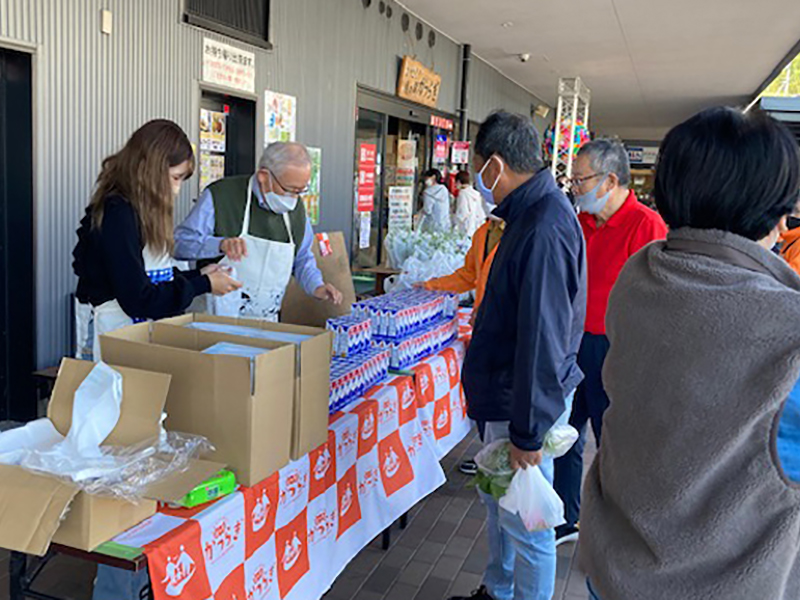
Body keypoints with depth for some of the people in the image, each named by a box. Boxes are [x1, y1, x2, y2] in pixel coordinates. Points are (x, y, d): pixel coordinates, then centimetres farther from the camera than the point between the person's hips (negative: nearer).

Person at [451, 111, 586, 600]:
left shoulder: (544, 231, -26)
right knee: (497, 498, 24)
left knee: (525, 522, 5)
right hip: (505, 394, 11)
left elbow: (541, 342, -26)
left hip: (528, 403, -11)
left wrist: (528, 433, -22)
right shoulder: (532, 214, 8)